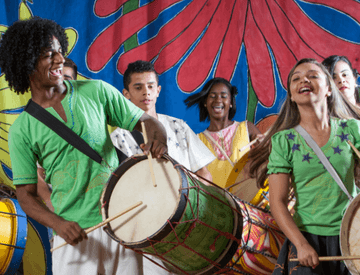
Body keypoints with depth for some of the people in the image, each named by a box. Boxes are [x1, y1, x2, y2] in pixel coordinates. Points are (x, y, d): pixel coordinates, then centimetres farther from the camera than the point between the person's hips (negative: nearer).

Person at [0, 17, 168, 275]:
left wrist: (158, 138, -16)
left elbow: (145, 120, 8)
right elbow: (26, 193, 1)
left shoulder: (96, 91, 4)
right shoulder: (22, 130, 0)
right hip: (75, 234, -1)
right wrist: (58, 224, -16)